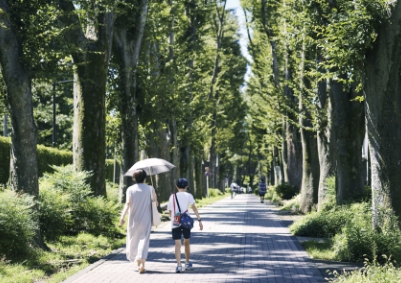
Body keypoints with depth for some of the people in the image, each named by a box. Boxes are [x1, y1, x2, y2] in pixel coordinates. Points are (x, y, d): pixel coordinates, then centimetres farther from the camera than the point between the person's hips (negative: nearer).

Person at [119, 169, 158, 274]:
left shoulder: (130, 189, -2)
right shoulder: (150, 189, -1)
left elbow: (128, 203, -14)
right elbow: (155, 202, -3)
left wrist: (122, 216, -19)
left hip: (133, 220, 1)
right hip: (145, 220, -1)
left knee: (133, 240, 15)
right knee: (144, 240, -4)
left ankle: (138, 263, 25)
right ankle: (142, 263, -21)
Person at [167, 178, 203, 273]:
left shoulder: (172, 197, 9)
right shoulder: (188, 196, 2)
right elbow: (194, 208, -10)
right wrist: (199, 220, -13)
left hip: (175, 223, 1)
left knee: (178, 244, -5)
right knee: (186, 242, 17)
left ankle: (179, 265, -18)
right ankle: (187, 263, 29)